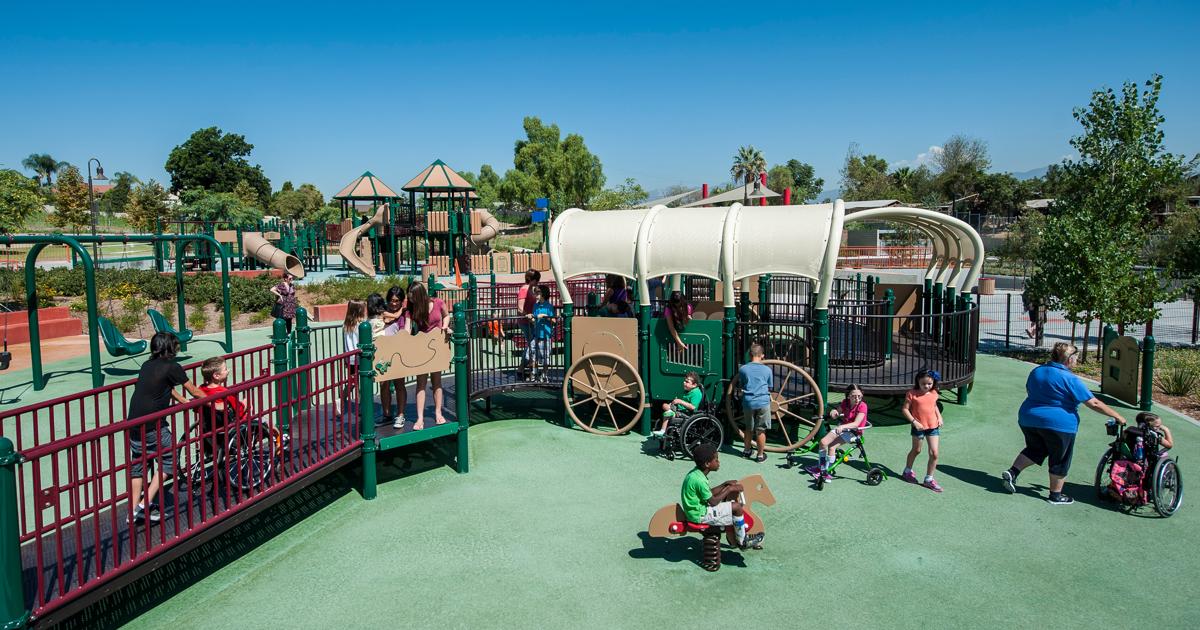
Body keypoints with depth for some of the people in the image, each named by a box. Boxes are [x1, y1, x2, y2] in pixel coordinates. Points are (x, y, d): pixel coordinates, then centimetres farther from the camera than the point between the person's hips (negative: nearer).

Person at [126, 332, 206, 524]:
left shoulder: (147, 365, 13)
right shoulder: (171, 366, -8)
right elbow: (194, 392, 0)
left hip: (133, 423, 7)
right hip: (152, 426, -7)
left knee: (138, 465, 17)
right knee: (169, 458, 8)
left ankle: (134, 510, 20)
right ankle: (145, 505, 3)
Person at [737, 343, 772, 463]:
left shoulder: (742, 369, -2)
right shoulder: (767, 370, -3)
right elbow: (769, 387, 8)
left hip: (748, 402, 2)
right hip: (763, 402, -2)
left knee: (748, 428, 19)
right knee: (761, 430, 6)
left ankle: (747, 450, 33)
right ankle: (760, 455, 12)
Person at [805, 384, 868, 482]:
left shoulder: (862, 406, -19)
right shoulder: (845, 402, -1)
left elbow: (856, 424, -30)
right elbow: (836, 414, 9)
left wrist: (842, 427, -44)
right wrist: (833, 412, -17)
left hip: (854, 431, -6)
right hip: (842, 427, 6)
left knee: (832, 447, -22)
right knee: (823, 442, -9)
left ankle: (826, 471, -10)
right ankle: (820, 467, 4)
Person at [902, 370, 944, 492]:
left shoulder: (934, 393, 1)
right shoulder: (912, 394, -13)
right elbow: (904, 409, -11)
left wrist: (939, 417, 4)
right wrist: (914, 422, -18)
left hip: (933, 426, 3)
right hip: (918, 426, -3)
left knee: (934, 453, -2)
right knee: (916, 450, 16)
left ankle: (929, 479, 11)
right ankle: (908, 471, 39)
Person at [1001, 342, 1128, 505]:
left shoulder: (1036, 371, 5)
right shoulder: (1070, 379, -15)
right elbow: (1094, 403, -14)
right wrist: (1117, 417, -4)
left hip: (1028, 420, 6)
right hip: (1058, 424, -6)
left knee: (1035, 449, 24)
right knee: (1060, 460, 10)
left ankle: (1012, 472, 6)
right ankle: (1055, 495, 19)